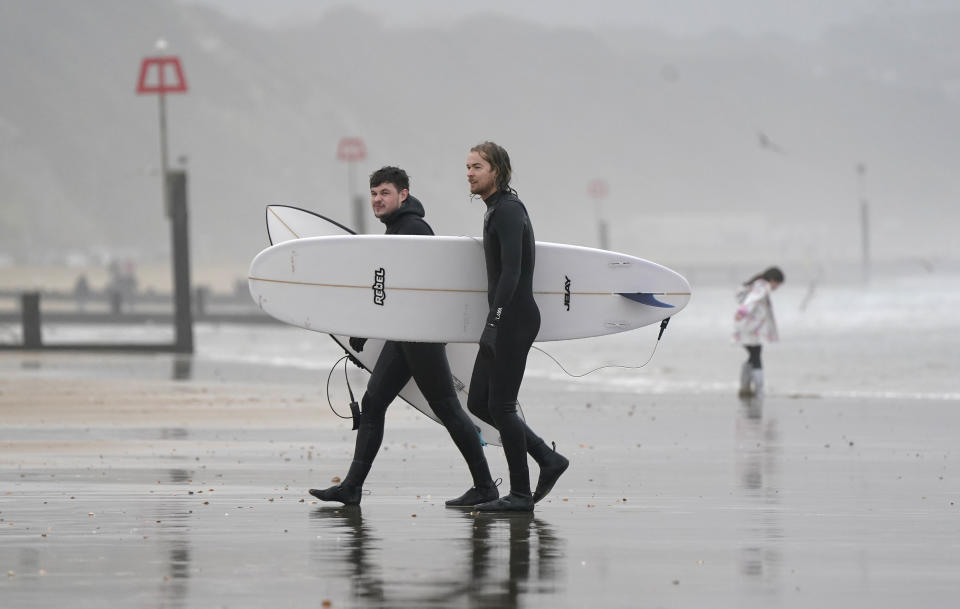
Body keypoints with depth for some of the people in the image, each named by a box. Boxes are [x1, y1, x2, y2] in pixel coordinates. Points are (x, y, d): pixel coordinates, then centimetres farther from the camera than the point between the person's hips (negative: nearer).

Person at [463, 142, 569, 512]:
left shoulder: (508, 211, -14)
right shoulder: (496, 210, 18)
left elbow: (511, 270, -23)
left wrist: (494, 321, -27)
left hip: (514, 321, -10)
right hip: (502, 322, 10)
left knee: (500, 406, -7)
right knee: (478, 403, 10)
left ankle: (520, 495, -1)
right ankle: (547, 459, 15)